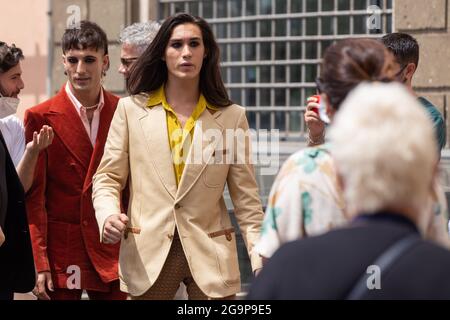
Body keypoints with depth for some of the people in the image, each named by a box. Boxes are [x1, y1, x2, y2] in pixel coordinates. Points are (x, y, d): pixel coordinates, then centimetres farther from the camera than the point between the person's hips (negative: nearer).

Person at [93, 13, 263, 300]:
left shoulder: (232, 117, 3)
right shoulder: (131, 109, 4)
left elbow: (246, 198, 4)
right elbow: (108, 178, 5)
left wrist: (261, 258, -6)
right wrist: (109, 215, -16)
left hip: (210, 255, 0)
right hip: (147, 253, 0)